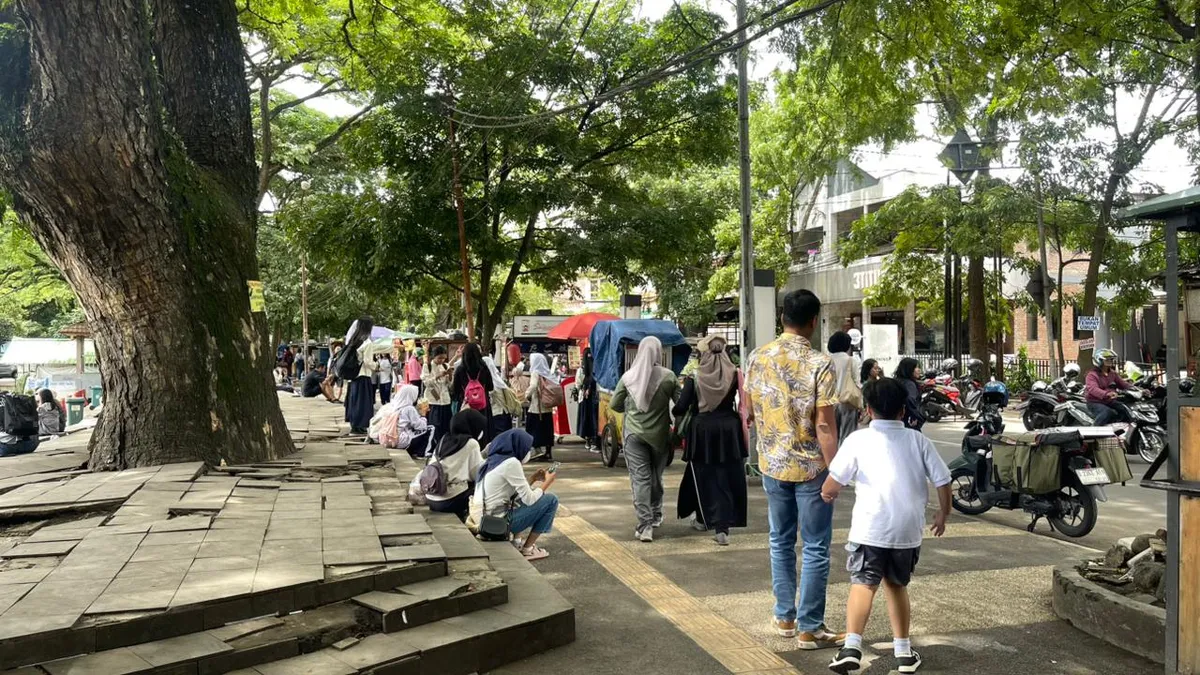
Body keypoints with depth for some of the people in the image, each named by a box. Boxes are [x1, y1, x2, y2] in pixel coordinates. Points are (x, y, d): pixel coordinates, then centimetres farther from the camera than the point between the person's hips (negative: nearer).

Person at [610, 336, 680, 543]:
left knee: (640, 478, -1)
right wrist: (670, 418, 14)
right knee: (656, 475, 19)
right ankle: (656, 515, 34)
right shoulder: (668, 376, -9)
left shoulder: (628, 376, -5)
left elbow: (614, 405, 3)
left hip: (634, 433, -1)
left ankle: (645, 525, -7)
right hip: (660, 433, 1)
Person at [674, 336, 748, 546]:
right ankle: (722, 527, -1)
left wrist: (676, 414, 15)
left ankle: (704, 519, 30)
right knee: (728, 479, 5)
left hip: (703, 430, -1)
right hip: (729, 429, 1)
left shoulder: (695, 376, -7)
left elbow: (681, 406, -5)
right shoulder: (734, 373, -3)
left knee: (704, 477, 14)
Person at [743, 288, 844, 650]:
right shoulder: (820, 363, -16)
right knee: (815, 549, 6)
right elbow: (824, 425, -17)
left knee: (780, 542, 18)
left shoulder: (757, 358, -1)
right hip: (811, 467, -5)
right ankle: (810, 628, 12)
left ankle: (784, 617, 27)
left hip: (772, 464, 5)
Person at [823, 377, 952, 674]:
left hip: (870, 528, -3)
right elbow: (943, 481, 6)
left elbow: (831, 485, -5)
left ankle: (852, 647, -19)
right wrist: (942, 515, 21)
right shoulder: (918, 440, 6)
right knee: (896, 585, 18)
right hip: (908, 529, 4)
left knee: (863, 584, -3)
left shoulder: (859, 439, -3)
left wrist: (828, 494, 17)